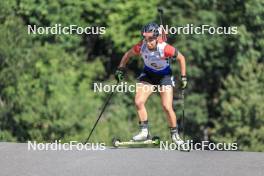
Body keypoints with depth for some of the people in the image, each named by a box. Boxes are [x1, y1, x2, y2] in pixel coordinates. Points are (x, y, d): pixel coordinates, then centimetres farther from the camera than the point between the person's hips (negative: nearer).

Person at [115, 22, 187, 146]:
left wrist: (183, 77, -12)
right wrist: (120, 69, -6)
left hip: (164, 76, -3)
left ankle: (175, 134, 10)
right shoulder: (141, 47, -24)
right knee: (138, 102, -14)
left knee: (167, 107, -10)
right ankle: (144, 131, 0)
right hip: (148, 74, 3)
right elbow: (128, 55, -3)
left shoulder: (165, 49, -32)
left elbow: (181, 58, -15)